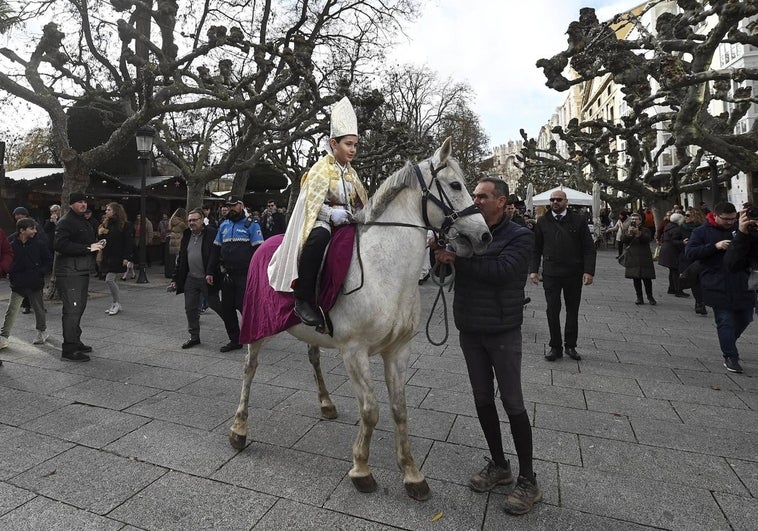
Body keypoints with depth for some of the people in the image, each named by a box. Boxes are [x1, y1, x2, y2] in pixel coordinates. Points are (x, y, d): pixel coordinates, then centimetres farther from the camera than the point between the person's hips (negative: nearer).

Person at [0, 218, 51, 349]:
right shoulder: (12, 245, -2)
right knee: (11, 310, -3)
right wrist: (11, 276, -2)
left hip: (35, 283, 0)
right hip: (18, 284, 0)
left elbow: (48, 260, 6)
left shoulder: (40, 244, -2)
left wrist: (41, 272, -6)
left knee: (38, 309, 11)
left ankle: (42, 332, 28)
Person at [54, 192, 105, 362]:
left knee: (79, 307, 16)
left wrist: (97, 244, 10)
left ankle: (75, 342, 28)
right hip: (69, 273, -10)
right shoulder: (65, 222, -11)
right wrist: (88, 248, -23)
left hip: (82, 271, 10)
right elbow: (61, 245, -24)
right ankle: (69, 349, -5)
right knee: (72, 309, -10)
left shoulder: (83, 221, 21)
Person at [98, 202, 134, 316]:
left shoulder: (125, 225, -8)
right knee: (110, 280, 10)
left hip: (117, 258, -7)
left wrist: (126, 258, -18)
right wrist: (100, 234, -3)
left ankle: (117, 303, 4)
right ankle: (115, 304, 21)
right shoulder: (105, 224, 12)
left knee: (109, 280, -11)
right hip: (107, 257, 7)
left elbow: (129, 242, -12)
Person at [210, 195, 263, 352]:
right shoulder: (224, 225, 15)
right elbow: (216, 249, 17)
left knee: (244, 306, -5)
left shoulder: (251, 225, -3)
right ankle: (234, 340, 22)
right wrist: (211, 271, 12)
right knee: (227, 308, 9)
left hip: (245, 275, -6)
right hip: (228, 275, 6)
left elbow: (258, 250, -10)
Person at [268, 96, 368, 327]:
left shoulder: (351, 172, 16)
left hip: (346, 222, 8)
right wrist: (331, 213, -30)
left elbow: (360, 202, 22)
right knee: (320, 237, -41)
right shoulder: (321, 168, -4)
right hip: (320, 221, -8)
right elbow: (311, 203, -13)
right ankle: (303, 299, -32)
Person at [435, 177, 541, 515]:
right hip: (469, 331, 5)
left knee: (512, 403, 3)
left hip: (502, 332, -5)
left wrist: (458, 258, -24)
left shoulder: (520, 236, -9)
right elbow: (445, 265, 3)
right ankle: (498, 465, 33)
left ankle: (528, 481, 19)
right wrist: (440, 251, -18)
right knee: (483, 400, 14)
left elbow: (501, 270, -25)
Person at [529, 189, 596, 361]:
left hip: (574, 274, 0)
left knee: (572, 310, 10)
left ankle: (570, 346, 23)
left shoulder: (578, 221, 3)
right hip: (550, 274, 0)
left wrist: (589, 271, -9)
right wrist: (534, 270, -2)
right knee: (552, 310, 2)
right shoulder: (543, 222, 6)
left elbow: (589, 248, 1)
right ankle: (555, 347, 13)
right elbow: (536, 249, 7)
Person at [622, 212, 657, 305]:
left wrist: (638, 233, -31)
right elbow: (622, 239, -8)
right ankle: (639, 297, 11)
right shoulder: (626, 229, 9)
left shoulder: (645, 230, 5)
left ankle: (650, 297, 13)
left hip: (644, 257, -1)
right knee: (636, 278, 3)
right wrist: (628, 233, -26)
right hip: (632, 258, 1)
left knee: (647, 278, -2)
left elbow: (648, 239, -14)